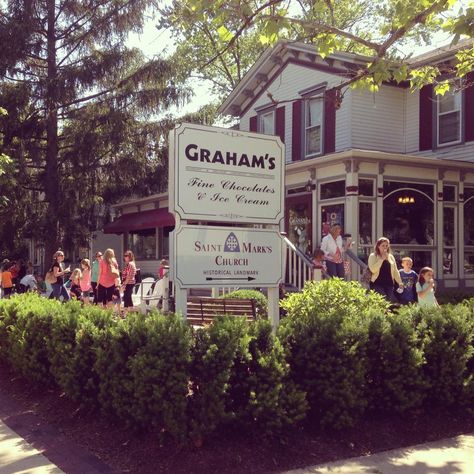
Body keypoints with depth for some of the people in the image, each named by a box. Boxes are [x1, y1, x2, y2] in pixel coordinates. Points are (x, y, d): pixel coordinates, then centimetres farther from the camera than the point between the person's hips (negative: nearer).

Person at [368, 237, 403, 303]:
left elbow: (395, 271, 18)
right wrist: (382, 259, -13)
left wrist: (400, 282, 9)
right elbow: (373, 269, -14)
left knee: (392, 301, -4)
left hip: (389, 284, 5)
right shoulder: (373, 256, 2)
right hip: (377, 284, -4)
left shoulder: (391, 257, 16)